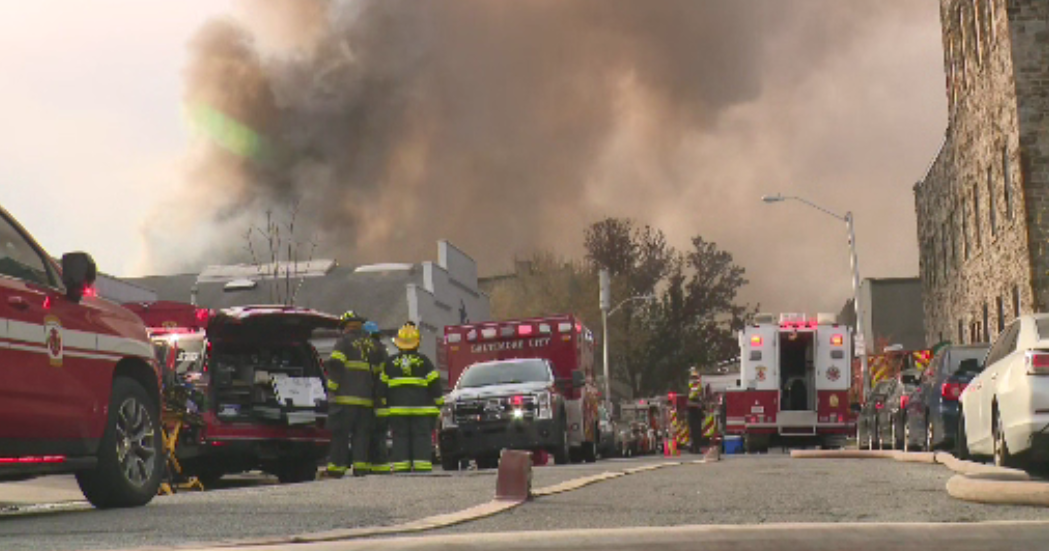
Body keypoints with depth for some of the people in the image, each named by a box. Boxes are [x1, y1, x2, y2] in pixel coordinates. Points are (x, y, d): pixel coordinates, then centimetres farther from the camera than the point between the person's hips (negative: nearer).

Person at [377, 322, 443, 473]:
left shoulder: (390, 363, 7)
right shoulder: (424, 362, 1)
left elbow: (382, 387, 8)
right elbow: (434, 384, 1)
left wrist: (384, 407, 12)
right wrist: (437, 405, 8)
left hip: (397, 409, 1)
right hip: (421, 409, -1)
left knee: (400, 438, 4)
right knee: (421, 437, 0)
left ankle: (400, 465, -2)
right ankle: (422, 465, -6)